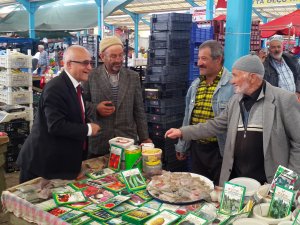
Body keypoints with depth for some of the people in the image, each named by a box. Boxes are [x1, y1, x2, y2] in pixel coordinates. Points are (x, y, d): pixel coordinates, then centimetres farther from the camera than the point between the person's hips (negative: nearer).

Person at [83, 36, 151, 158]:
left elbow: (138, 110, 7)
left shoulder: (133, 77, 5)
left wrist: (144, 138, 5)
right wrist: (96, 108, -14)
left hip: (127, 141, 1)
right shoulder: (90, 76, -1)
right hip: (98, 144, -1)